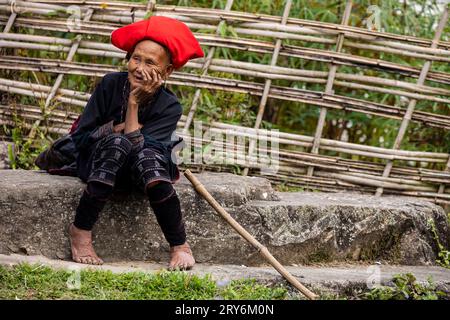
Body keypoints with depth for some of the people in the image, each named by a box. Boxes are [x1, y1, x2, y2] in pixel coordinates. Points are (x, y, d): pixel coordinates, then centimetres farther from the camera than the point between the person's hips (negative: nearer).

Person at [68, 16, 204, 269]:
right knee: (117, 142, -35)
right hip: (98, 163, 0)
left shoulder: (169, 106, -15)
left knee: (148, 155, -37)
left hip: (137, 172, 0)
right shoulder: (111, 84, -12)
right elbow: (80, 137, -9)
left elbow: (138, 146, -28)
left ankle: (180, 245, -25)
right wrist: (116, 128, -22)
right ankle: (81, 230, -25)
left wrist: (134, 104, -28)